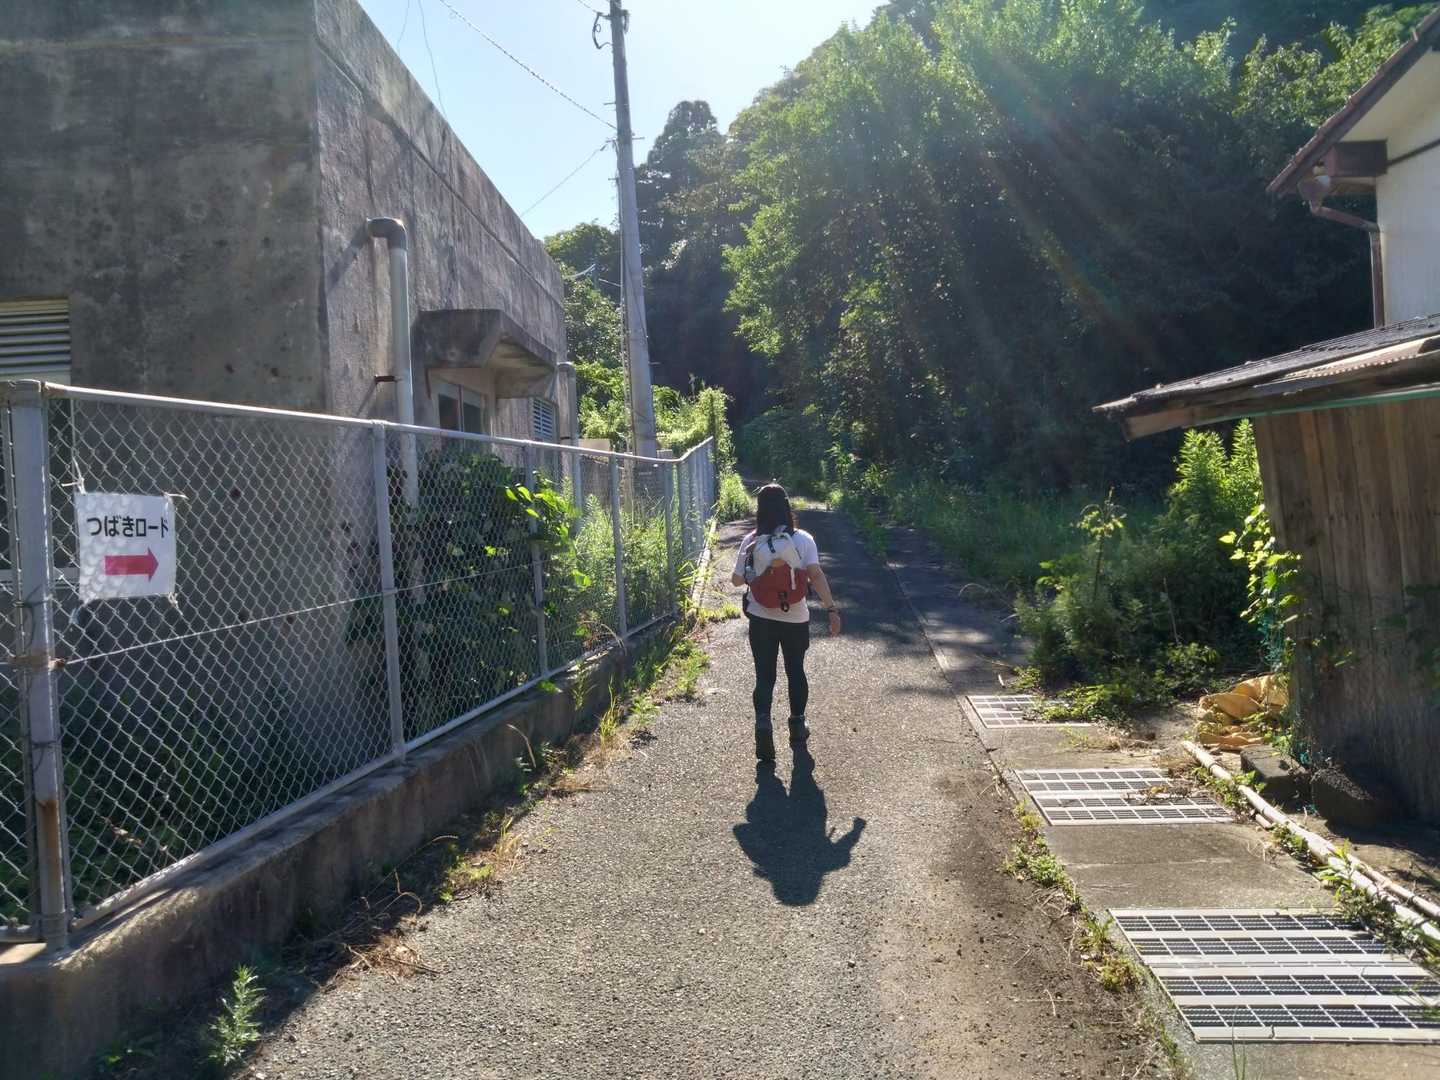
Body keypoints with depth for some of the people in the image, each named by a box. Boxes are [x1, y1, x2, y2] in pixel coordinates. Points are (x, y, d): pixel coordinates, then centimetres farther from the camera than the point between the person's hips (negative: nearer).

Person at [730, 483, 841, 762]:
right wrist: (832, 609, -19)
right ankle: (798, 724, 31)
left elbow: (737, 580, 1)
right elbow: (816, 575, -18)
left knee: (764, 675, 6)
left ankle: (763, 721, -17)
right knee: (796, 671, 20)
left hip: (761, 618, 0)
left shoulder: (751, 541, -6)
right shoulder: (803, 539, -8)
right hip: (796, 618, 1)